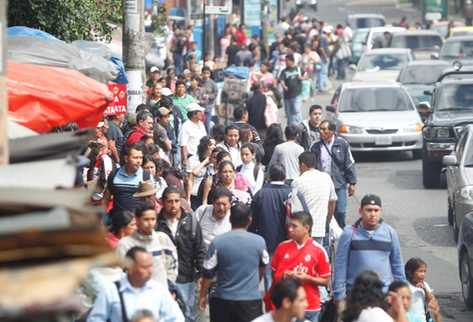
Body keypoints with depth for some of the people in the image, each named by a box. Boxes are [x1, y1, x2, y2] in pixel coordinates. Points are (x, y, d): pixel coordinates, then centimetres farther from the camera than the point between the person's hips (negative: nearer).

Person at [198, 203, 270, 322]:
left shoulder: (217, 242, -8)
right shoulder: (259, 242, -4)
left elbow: (208, 272, -4)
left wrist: (203, 295, 11)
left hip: (223, 300, 0)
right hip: (251, 300, 0)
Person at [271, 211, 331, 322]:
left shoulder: (318, 250, -4)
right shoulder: (282, 247, 4)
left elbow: (326, 281, 1)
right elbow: (273, 274, 13)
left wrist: (307, 278, -15)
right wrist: (283, 275, -8)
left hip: (309, 308, -2)